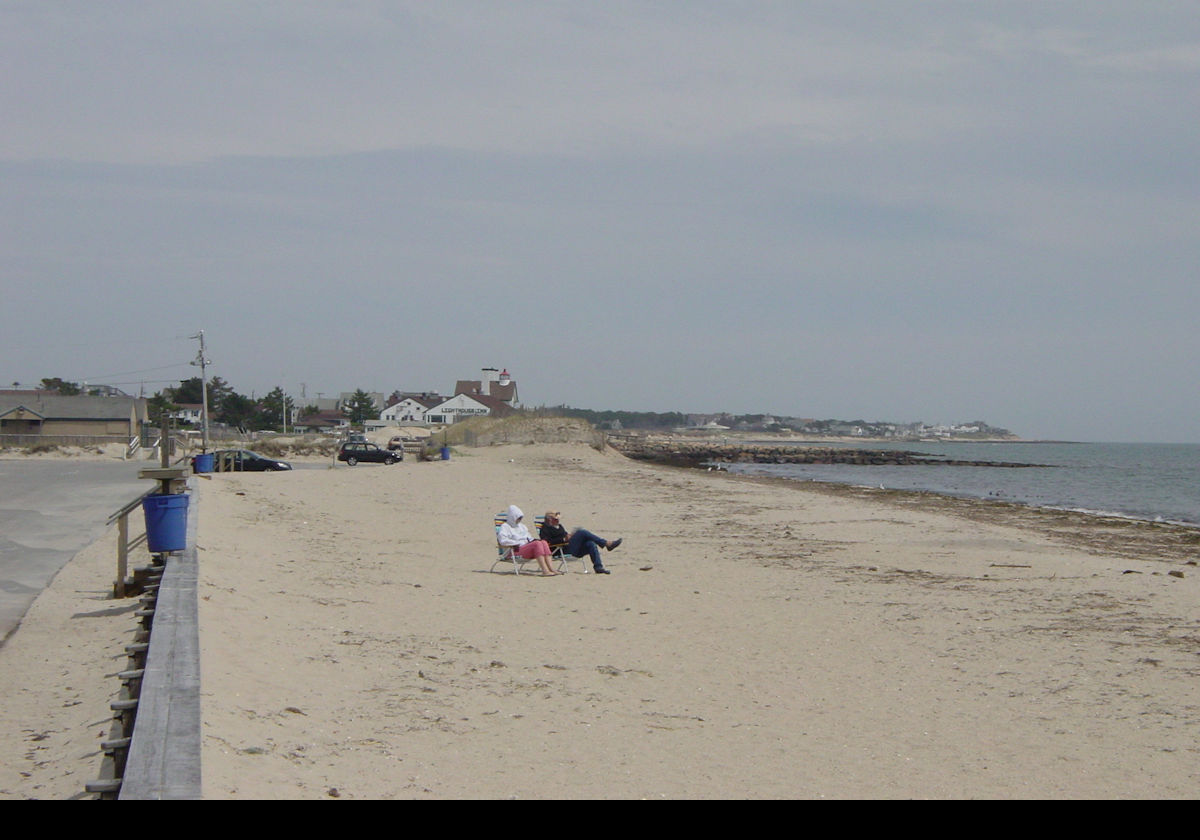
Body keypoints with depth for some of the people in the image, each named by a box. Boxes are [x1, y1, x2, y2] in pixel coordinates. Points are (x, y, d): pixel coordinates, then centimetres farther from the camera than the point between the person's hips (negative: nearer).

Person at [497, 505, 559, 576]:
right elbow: (502, 540, -13)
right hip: (517, 550, -7)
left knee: (543, 542, -21)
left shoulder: (521, 526, 29)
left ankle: (550, 568, -31)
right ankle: (545, 570, -42)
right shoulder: (505, 526, 4)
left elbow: (528, 537, 34)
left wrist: (531, 540, 9)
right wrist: (517, 543, -15)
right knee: (537, 543, -30)